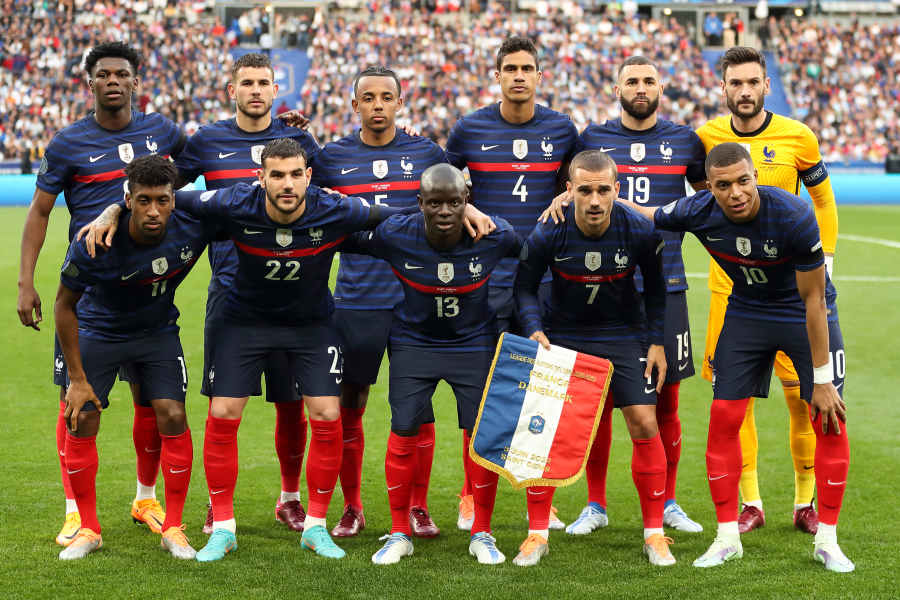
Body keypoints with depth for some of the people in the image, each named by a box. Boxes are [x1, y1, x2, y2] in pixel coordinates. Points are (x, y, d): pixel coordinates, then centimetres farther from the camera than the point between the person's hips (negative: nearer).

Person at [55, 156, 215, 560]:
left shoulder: (192, 227, -26)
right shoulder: (93, 246, -31)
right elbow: (64, 305, -15)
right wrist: (77, 378, -13)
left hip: (158, 333, 1)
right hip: (98, 333, -1)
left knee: (172, 418, -11)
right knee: (81, 424, -7)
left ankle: (173, 529, 4)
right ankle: (88, 529, 12)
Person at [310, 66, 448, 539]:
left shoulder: (426, 153, 6)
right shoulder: (333, 156, 5)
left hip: (416, 299, 0)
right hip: (355, 301, 0)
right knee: (348, 407, 4)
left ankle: (417, 507, 14)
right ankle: (351, 508, 17)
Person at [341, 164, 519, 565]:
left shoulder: (493, 235, -21)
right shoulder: (395, 235, -24)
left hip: (474, 343, 0)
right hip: (413, 341, 0)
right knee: (404, 434, -3)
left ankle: (481, 535, 15)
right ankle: (399, 534, 14)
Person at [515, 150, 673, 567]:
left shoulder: (641, 231, -20)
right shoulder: (548, 235, -22)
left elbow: (655, 288, -1)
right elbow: (525, 286, -5)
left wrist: (656, 342, -3)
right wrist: (535, 329, -21)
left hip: (624, 334, 0)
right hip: (562, 333, 0)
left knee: (644, 425, -8)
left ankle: (654, 533, 5)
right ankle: (538, 534, 6)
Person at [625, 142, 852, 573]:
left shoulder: (794, 217, -33)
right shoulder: (698, 213, -22)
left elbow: (813, 299, -24)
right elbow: (646, 215, 0)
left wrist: (822, 379, -20)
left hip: (806, 317, -3)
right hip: (746, 312, 3)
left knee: (830, 423, -8)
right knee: (724, 419, -4)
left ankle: (826, 540, 5)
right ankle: (727, 537, 7)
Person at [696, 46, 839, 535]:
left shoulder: (797, 138, -3)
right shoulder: (706, 138, 1)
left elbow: (823, 202, 9)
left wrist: (823, 261, 5)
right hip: (730, 285, 1)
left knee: (802, 393, -2)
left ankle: (805, 502, 13)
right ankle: (750, 503, 12)